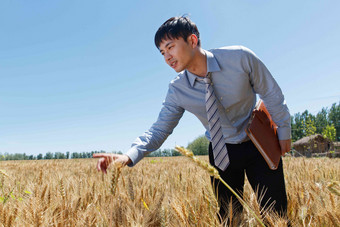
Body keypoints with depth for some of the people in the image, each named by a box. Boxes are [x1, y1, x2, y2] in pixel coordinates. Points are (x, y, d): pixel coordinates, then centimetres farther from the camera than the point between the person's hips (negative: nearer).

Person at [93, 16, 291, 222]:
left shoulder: (240, 57, -20)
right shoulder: (177, 90, -14)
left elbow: (271, 93, -6)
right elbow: (160, 129, -14)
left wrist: (284, 131, 0)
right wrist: (128, 156, -31)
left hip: (259, 145, -1)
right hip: (221, 154, 1)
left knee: (275, 214, 2)